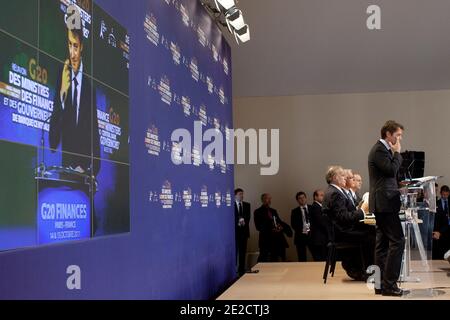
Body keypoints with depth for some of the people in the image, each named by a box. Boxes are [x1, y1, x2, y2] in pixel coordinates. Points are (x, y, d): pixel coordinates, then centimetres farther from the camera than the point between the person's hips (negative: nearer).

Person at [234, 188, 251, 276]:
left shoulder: (247, 205, 13)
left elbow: (248, 216, 5)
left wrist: (244, 221, -13)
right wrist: (238, 222, -17)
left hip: (244, 230, 4)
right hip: (235, 230, -4)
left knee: (243, 251, 5)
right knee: (235, 251, -4)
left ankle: (241, 270, 10)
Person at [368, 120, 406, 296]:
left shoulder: (382, 149, 20)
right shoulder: (379, 150, -11)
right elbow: (392, 169, -20)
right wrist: (397, 152, -9)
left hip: (381, 203, 11)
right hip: (385, 203, -11)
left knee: (383, 243, 10)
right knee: (397, 241, -12)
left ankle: (381, 284, 14)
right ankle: (389, 284, -10)